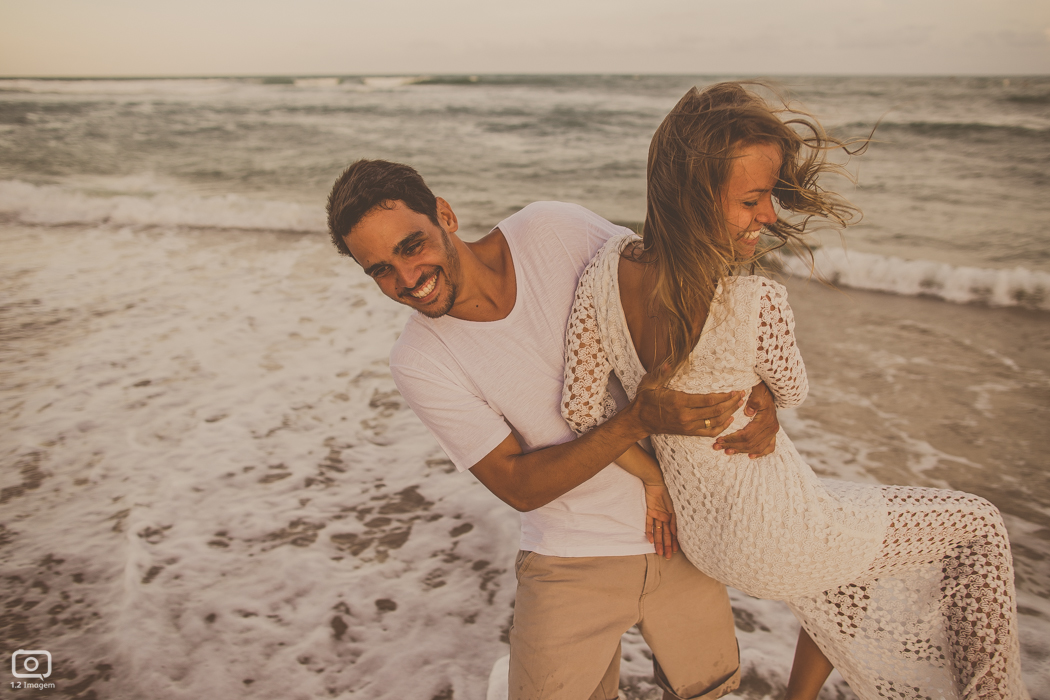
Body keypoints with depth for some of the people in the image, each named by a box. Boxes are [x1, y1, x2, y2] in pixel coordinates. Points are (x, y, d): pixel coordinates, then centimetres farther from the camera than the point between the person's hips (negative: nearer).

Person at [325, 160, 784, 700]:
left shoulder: (553, 230, -14)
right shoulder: (418, 362, -16)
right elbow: (519, 487, -17)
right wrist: (639, 420, -30)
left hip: (680, 526, 2)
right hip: (572, 561, -2)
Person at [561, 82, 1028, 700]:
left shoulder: (606, 270, -15)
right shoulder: (760, 303, -32)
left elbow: (581, 408, -8)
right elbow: (792, 392, -9)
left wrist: (655, 478, 4)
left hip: (697, 532, 7)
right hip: (780, 543, -6)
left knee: (844, 596, 37)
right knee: (980, 526, 18)